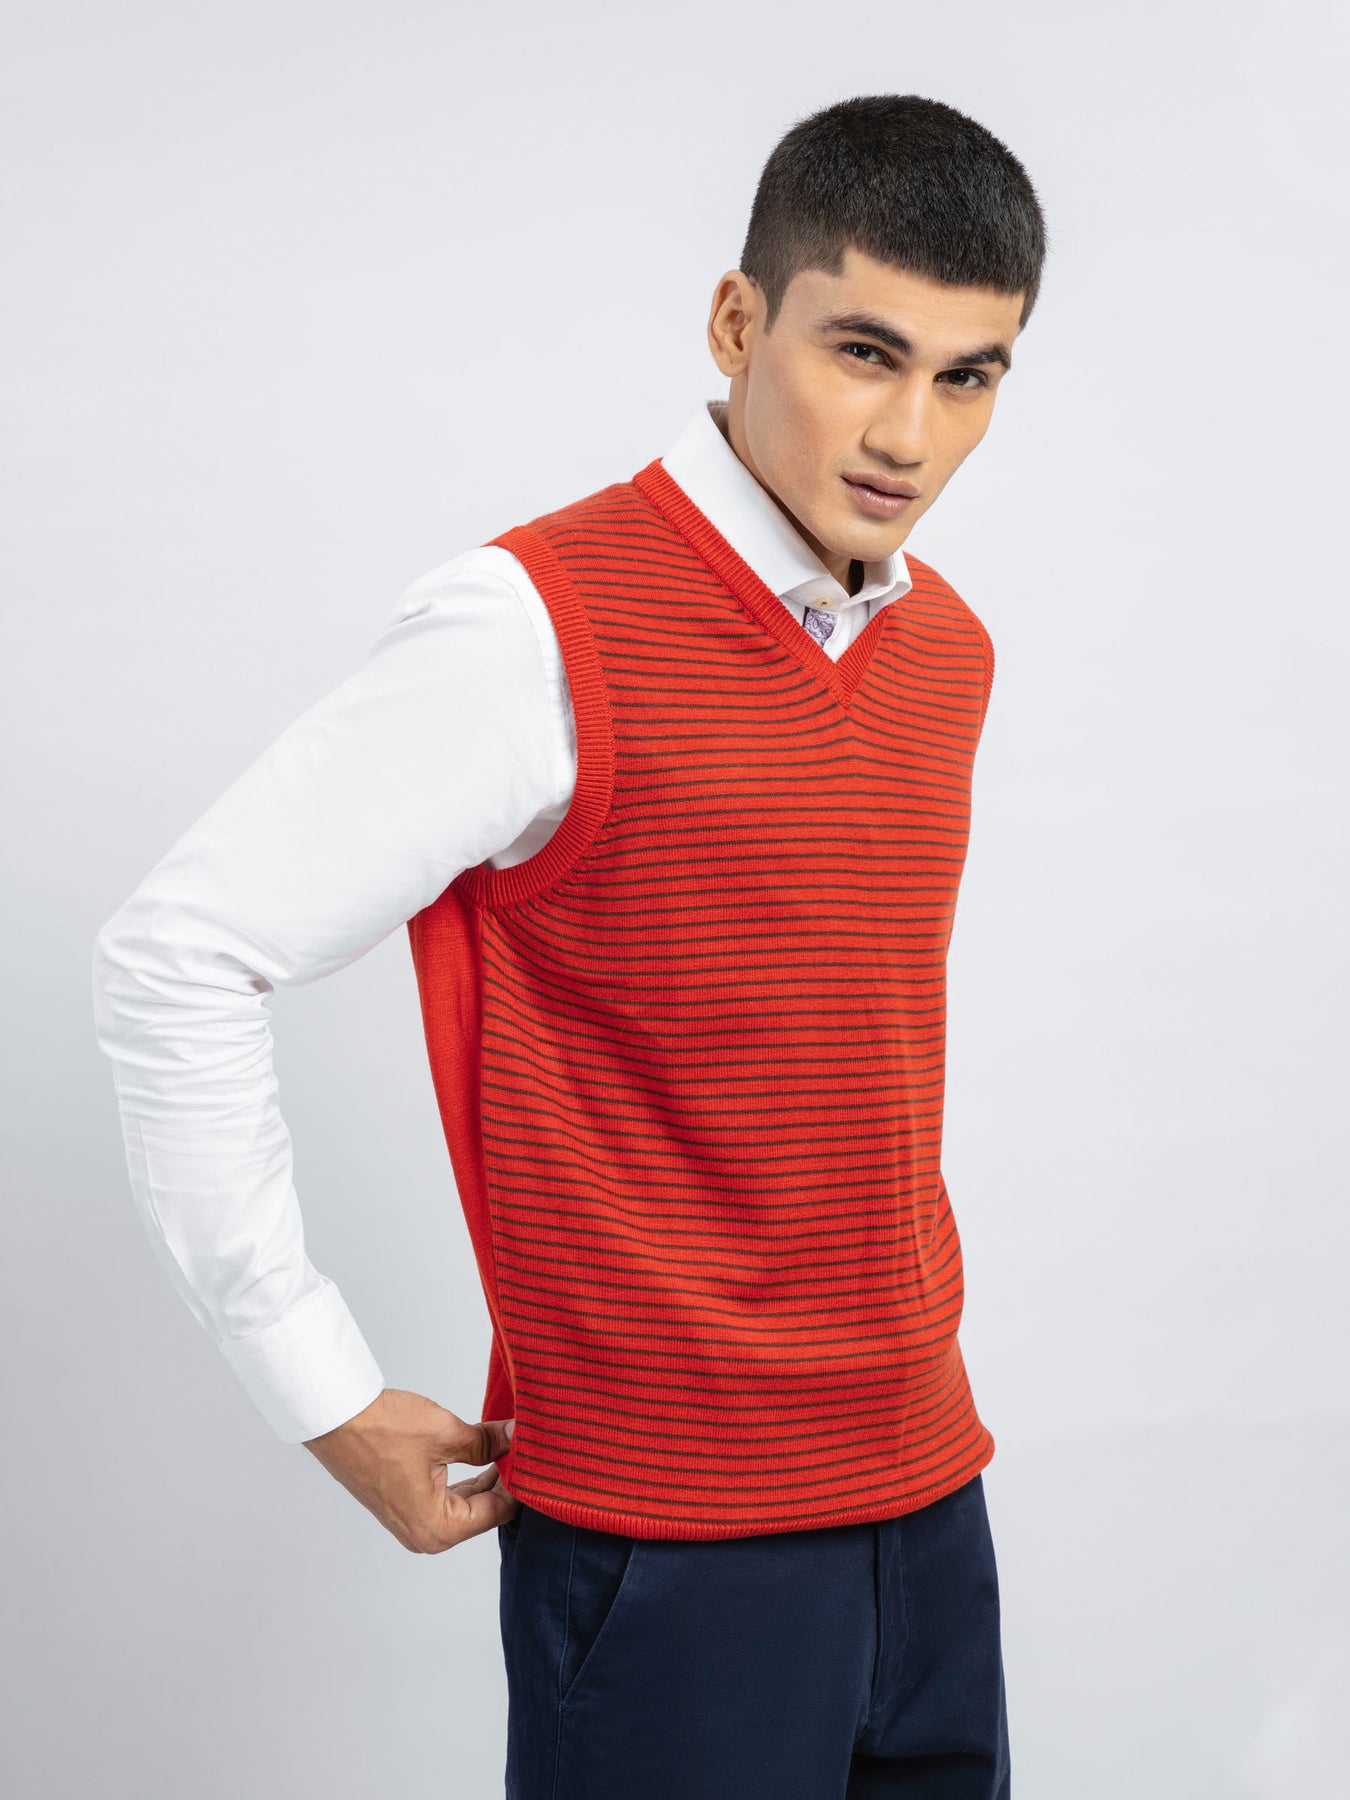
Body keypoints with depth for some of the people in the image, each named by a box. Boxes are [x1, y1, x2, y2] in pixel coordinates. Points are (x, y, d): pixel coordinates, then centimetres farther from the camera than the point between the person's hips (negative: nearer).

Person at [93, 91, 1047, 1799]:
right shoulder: (540, 631, -16)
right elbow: (173, 960, -17)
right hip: (664, 1545, -6)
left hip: (927, 1500, 7)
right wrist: (329, 1400, -14)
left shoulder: (950, 651, 7)